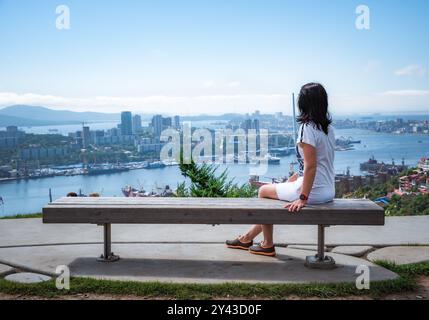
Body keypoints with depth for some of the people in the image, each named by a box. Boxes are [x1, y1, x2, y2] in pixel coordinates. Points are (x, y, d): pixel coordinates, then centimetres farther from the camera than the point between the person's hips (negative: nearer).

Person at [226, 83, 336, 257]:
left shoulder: (308, 127, -18)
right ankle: (247, 238, 35)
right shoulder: (328, 128, 9)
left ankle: (267, 245, 24)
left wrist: (303, 198, -22)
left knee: (264, 191, 12)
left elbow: (311, 166, -24)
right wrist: (296, 177, 19)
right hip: (328, 191, 9)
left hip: (314, 191, -9)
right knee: (275, 189, 25)